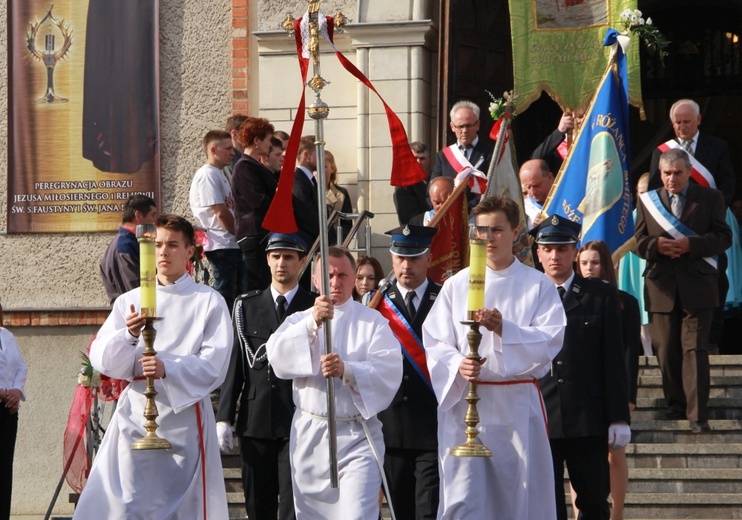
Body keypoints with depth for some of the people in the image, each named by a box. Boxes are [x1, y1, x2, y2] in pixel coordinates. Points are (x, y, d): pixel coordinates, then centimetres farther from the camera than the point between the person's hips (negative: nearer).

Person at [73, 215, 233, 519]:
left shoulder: (209, 302, 5)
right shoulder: (129, 301, 13)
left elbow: (213, 366, -6)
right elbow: (102, 360, 5)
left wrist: (168, 369, -22)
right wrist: (129, 336, -15)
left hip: (184, 417, -2)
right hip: (134, 414, 2)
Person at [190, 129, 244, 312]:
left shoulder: (218, 174, 19)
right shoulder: (208, 175, -11)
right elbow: (221, 213, -16)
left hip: (232, 245, 10)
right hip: (221, 246, -10)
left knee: (238, 295, 10)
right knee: (226, 296, -9)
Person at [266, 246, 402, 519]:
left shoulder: (372, 321, 5)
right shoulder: (300, 321, 11)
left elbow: (389, 371, -9)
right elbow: (277, 356, -10)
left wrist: (347, 370, -26)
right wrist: (313, 322, -23)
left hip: (357, 436, -3)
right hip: (309, 435, 3)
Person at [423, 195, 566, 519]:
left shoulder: (538, 286, 6)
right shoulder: (456, 285, 10)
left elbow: (550, 340, -6)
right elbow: (435, 342, 4)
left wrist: (503, 328, -22)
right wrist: (458, 365, -17)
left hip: (518, 406, 0)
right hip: (463, 402, 0)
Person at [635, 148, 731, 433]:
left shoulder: (710, 198, 7)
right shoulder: (647, 201, 13)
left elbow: (723, 237, -1)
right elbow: (639, 241, 9)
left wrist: (690, 244, -15)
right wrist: (657, 246, -14)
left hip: (697, 287, -3)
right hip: (661, 288, 3)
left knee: (695, 350, -9)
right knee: (666, 351, 5)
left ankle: (697, 415, -11)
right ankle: (675, 406, 18)